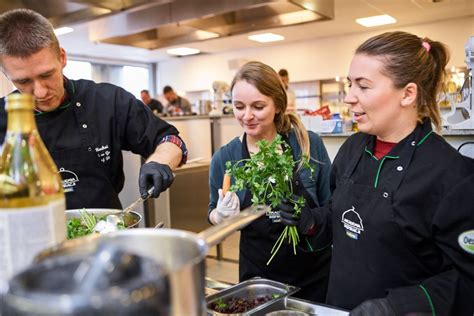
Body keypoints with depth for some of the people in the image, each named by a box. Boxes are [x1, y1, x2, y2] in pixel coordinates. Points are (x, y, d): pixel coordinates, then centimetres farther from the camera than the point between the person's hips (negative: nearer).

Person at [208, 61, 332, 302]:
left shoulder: (309, 144, -11)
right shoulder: (224, 158, -10)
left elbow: (330, 207, 1)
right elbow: (215, 216, 3)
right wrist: (222, 216, -16)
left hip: (315, 275, 0)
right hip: (258, 278, 0)